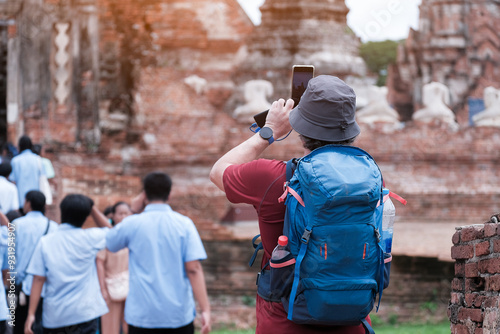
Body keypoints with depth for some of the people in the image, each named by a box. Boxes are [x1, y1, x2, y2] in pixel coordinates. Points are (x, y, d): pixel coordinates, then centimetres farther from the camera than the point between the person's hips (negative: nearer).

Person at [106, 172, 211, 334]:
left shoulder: (132, 223, -1)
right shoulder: (184, 224, -2)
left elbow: (109, 243, 20)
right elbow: (193, 268, -9)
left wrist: (133, 211, 20)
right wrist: (205, 309, -11)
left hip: (142, 314, 0)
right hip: (180, 315, 0)